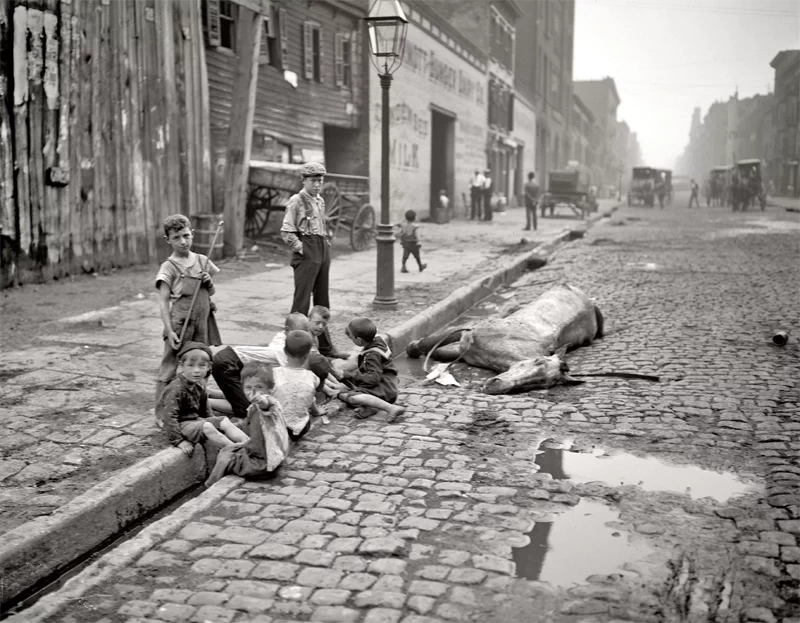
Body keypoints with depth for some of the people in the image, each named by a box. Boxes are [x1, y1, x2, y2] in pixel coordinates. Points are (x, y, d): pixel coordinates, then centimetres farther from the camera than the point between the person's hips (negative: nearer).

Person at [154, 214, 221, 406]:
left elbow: (211, 293, 19)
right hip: (180, 325, -5)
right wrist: (170, 331, -18)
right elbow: (163, 301, -11)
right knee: (170, 368, -3)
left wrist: (209, 282, -4)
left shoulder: (202, 261, 8)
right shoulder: (169, 267, -7)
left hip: (202, 325, 5)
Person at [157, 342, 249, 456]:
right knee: (207, 427, -29)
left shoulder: (199, 386, 5)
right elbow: (169, 416, -27)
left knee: (224, 421, -3)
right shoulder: (176, 388, -23)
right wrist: (179, 441, -29)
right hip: (181, 425, -9)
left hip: (195, 420, 9)